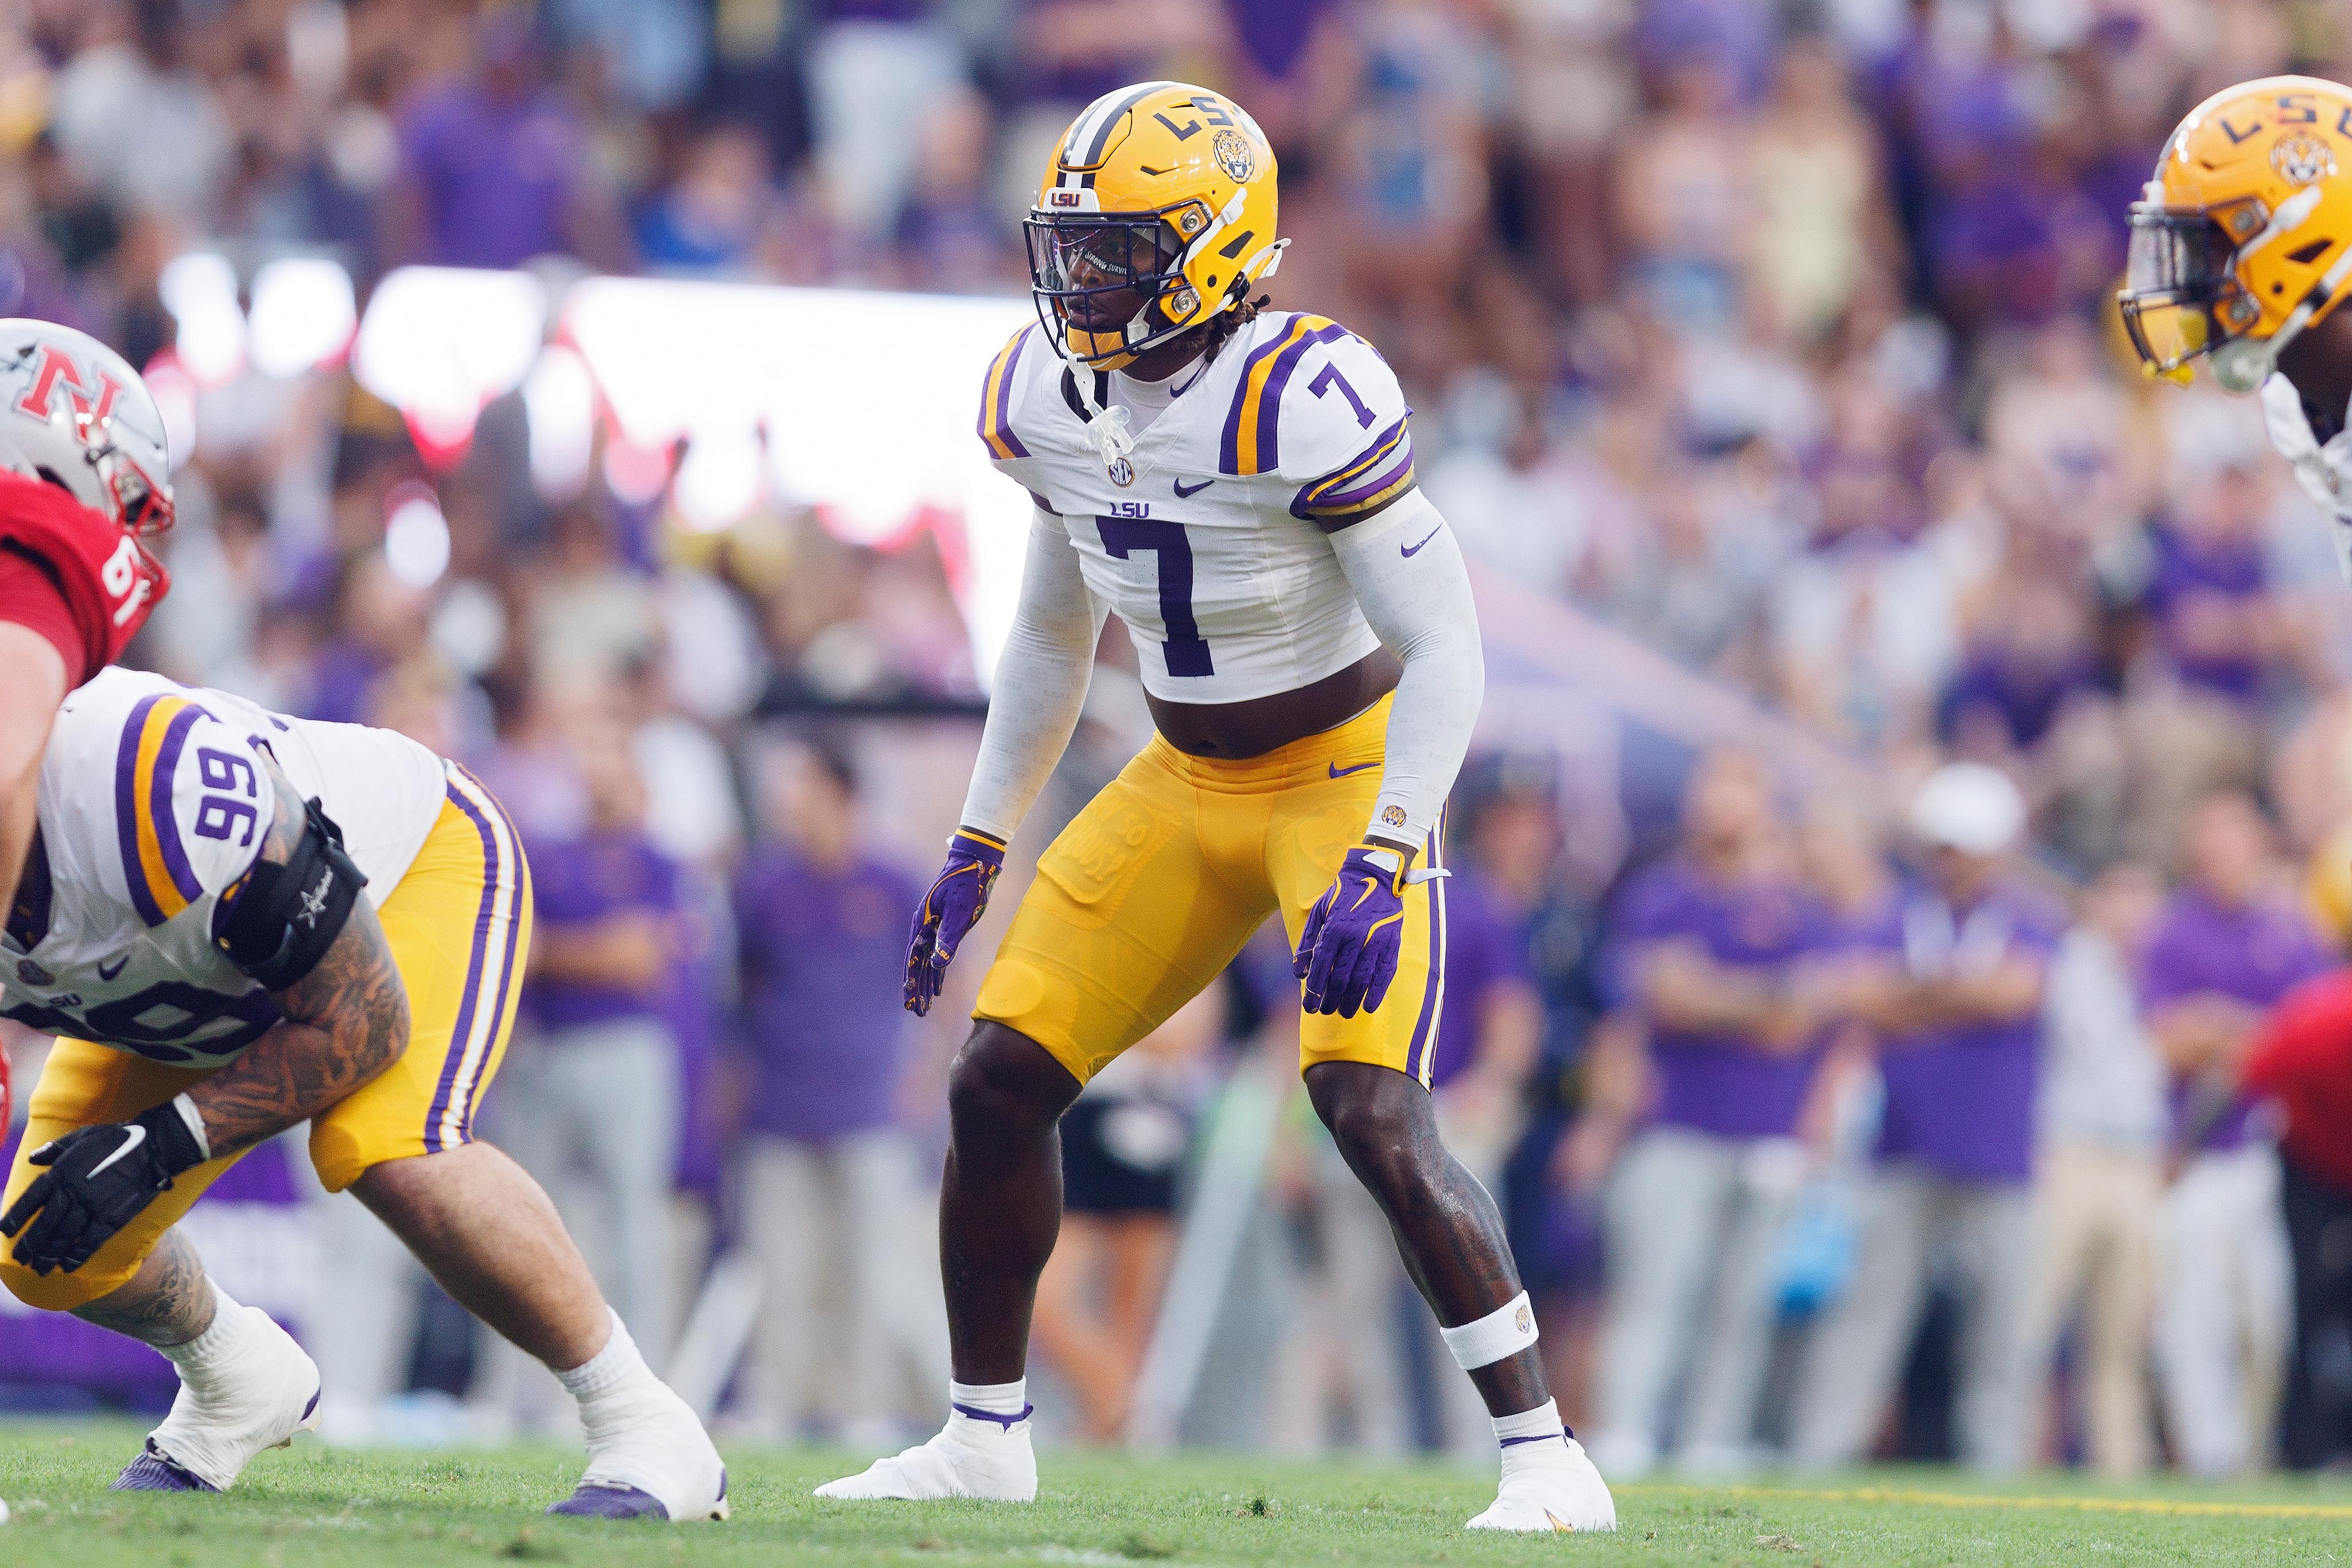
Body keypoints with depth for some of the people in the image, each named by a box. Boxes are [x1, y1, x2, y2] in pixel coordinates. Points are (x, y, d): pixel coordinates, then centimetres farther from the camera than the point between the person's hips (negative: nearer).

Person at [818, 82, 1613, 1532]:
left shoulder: (1303, 402, -26)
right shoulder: (1049, 397, -3)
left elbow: (1445, 651, -23)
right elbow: (1052, 634, 14)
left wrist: (1379, 866, -31)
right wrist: (979, 847, 14)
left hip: (1351, 775, -7)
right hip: (1187, 791, 7)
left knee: (1373, 1113, -23)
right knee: (999, 1082, 2)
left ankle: (1548, 1457, -15)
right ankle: (985, 1439, 20)